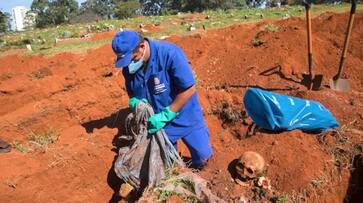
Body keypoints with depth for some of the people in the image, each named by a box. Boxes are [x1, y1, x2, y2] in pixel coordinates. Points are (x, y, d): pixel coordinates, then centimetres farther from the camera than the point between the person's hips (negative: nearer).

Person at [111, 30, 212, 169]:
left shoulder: (169, 54, -28)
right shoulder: (128, 67, -10)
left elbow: (189, 89, -26)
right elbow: (131, 93, 7)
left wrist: (165, 116, -26)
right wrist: (134, 102, -18)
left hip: (185, 117, -3)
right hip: (157, 121, 4)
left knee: (202, 157, 9)